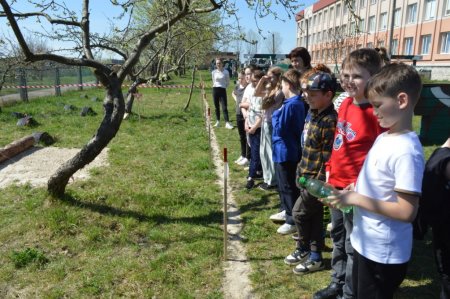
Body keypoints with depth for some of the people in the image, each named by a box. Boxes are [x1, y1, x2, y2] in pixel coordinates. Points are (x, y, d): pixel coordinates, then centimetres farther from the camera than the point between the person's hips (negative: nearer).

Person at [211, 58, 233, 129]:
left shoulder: (226, 72, -4)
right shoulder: (213, 72, 3)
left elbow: (228, 82, 6)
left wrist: (224, 86, 2)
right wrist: (215, 86, 8)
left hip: (222, 90, -3)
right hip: (215, 90, 3)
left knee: (224, 107, -9)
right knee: (216, 106, 9)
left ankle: (227, 123, -13)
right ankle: (218, 121, 19)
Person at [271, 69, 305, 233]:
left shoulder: (290, 105, -22)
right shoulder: (298, 103, 8)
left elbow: (279, 128, -22)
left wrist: (275, 114, -8)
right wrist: (279, 113, 3)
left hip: (285, 151, -10)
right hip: (289, 149, 10)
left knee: (287, 186, 0)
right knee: (284, 184, 22)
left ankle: (293, 220, 9)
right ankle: (286, 211, 36)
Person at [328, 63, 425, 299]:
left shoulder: (406, 151, -25)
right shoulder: (383, 138, 3)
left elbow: (407, 211, -27)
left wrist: (355, 199, -22)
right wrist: (352, 193, -1)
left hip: (384, 253, -8)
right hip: (365, 243, 8)